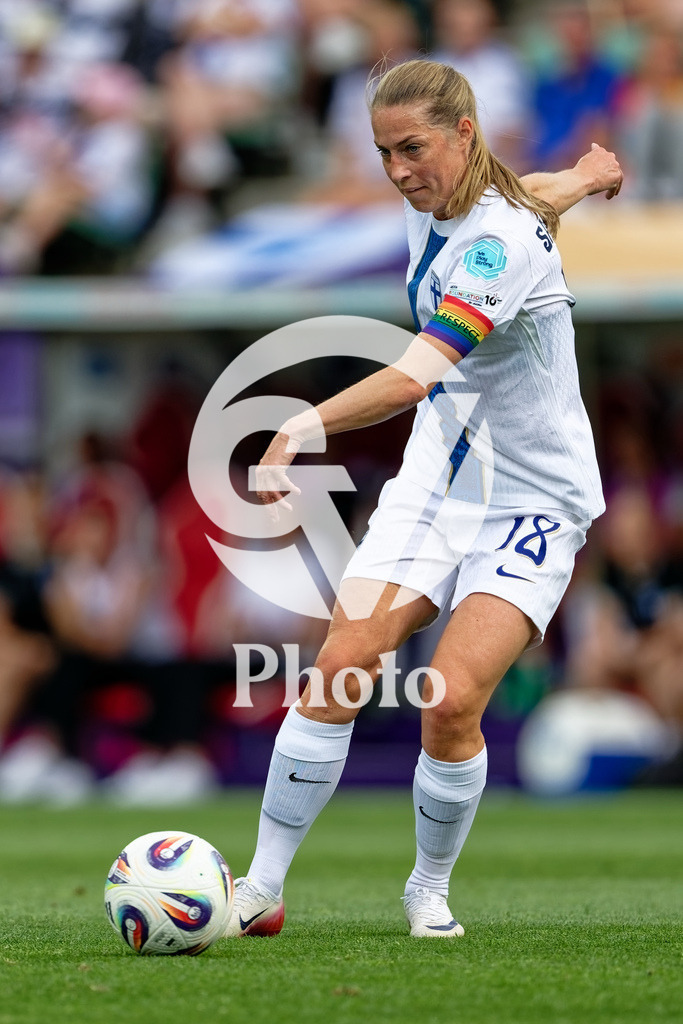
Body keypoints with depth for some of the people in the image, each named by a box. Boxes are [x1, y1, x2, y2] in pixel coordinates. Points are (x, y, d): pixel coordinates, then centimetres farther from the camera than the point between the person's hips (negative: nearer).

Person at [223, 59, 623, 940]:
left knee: (451, 700, -20)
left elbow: (414, 377, -38)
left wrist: (303, 428, -49)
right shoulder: (435, 206, 0)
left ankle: (430, 889, 6)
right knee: (341, 667, -11)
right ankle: (261, 891, -5)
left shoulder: (499, 242, -25)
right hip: (437, 484, 7)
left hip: (532, 501, -7)